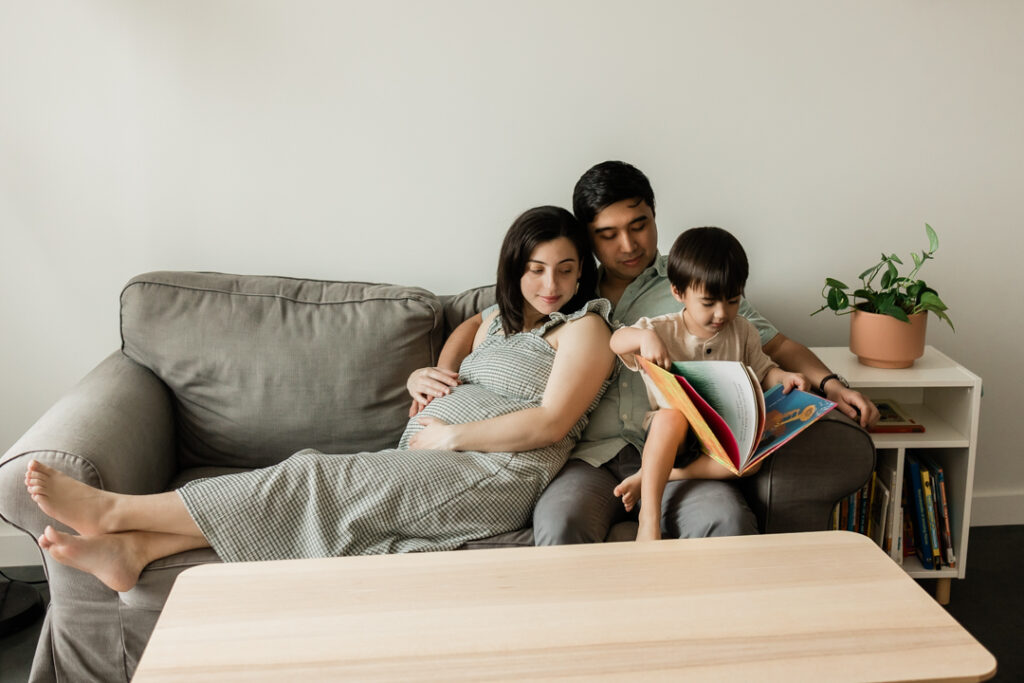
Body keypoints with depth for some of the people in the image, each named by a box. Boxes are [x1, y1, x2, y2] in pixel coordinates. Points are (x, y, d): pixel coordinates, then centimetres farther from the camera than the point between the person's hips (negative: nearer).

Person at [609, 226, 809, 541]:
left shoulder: (742, 332, 7)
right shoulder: (663, 330, -2)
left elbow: (761, 371, 14)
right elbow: (615, 341, -11)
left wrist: (782, 377, -9)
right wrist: (643, 338, -33)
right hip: (671, 434, -3)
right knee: (671, 416, -39)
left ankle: (647, 477, -22)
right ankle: (649, 515, -33)